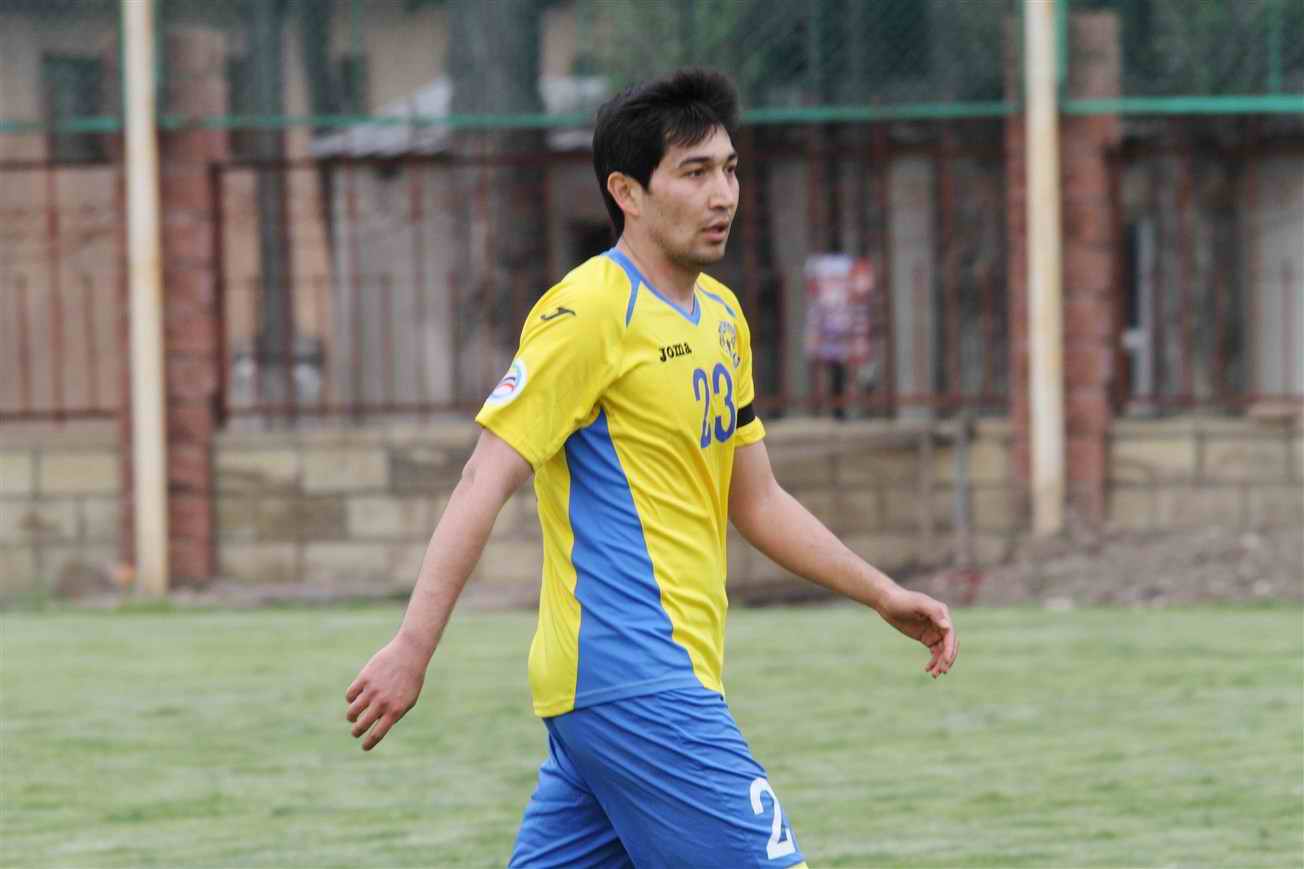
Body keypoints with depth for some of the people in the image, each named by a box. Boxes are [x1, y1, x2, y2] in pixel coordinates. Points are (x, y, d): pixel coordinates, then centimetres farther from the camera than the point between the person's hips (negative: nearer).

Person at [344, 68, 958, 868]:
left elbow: (756, 501, 26)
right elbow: (485, 484, -15)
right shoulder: (589, 312, -10)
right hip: (632, 678, -9)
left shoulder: (722, 316, 18)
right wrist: (412, 648, -20)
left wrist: (883, 596, 19)